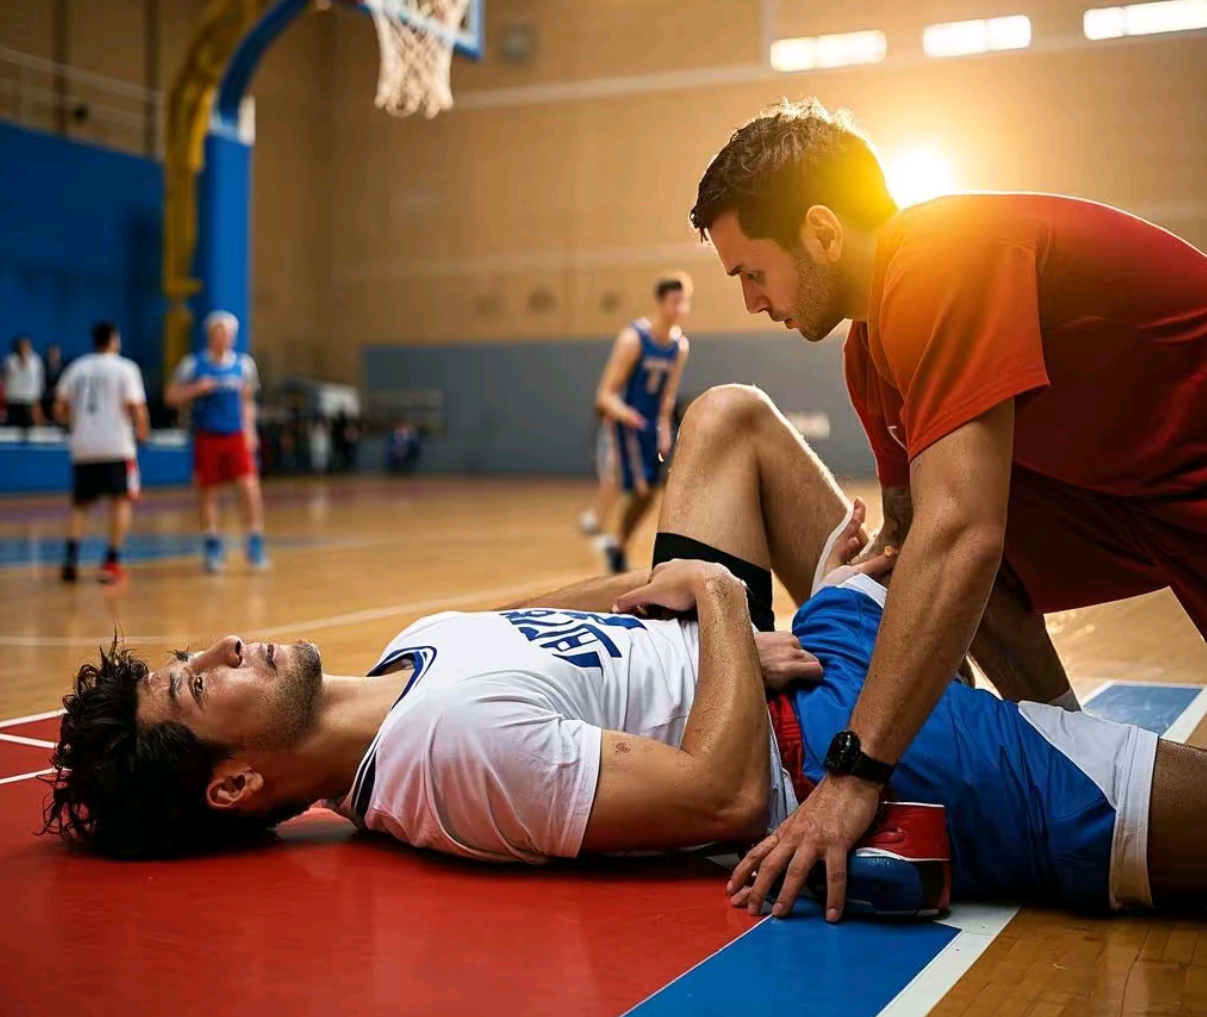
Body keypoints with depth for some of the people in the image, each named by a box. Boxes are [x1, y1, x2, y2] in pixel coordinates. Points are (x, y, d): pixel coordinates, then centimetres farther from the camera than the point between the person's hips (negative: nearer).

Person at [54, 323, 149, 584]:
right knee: (121, 501, 4)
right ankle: (112, 562, -5)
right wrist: (142, 431, 8)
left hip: (83, 447, 4)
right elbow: (136, 408, -10)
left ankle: (71, 559, -2)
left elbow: (59, 410, 8)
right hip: (117, 447, -4)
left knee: (80, 504, 14)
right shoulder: (125, 368, -1)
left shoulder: (77, 367, 11)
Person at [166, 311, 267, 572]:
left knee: (250, 486, -12)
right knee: (207, 492, 5)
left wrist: (249, 430, 5)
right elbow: (171, 396, -1)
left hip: (236, 436, 1)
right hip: (207, 437, -1)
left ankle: (255, 542, -2)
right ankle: (213, 547, 17)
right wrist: (197, 389, -17)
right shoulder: (193, 364, -3)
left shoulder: (244, 364, 5)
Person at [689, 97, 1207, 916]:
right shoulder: (871, 350, 2)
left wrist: (858, 772, -35)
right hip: (1124, 478, 8)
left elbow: (961, 536, -35)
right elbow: (908, 532, 5)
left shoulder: (941, 266, -26)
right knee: (931, 546, -4)